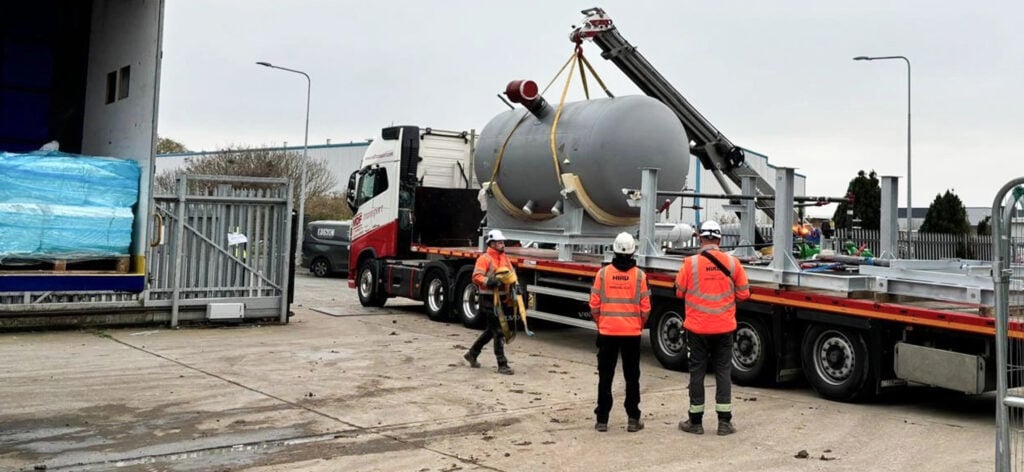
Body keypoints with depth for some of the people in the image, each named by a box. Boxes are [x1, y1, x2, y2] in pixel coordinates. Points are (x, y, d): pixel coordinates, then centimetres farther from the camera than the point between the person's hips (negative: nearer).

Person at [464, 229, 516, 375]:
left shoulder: (504, 258, 14)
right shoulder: (484, 258, -10)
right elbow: (476, 277, -18)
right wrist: (489, 281, -33)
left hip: (501, 298, 9)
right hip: (489, 299, -8)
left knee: (491, 330, 20)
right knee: (498, 332, -8)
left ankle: (472, 354, 36)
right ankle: (502, 365, -3)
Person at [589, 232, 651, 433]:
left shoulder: (603, 273, -5)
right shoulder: (639, 275, -6)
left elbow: (594, 305, -2)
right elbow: (645, 307, -3)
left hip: (607, 332, 0)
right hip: (632, 333, 0)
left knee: (605, 377, 8)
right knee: (631, 377, 11)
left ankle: (602, 420, 11)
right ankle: (633, 419, 14)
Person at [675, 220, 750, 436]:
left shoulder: (690, 263, -11)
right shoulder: (732, 263, -5)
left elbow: (679, 292, -1)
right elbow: (743, 293, 3)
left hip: (697, 328, -1)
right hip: (724, 328, 1)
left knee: (697, 372, 8)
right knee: (723, 371, 11)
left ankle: (695, 421, 15)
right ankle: (724, 422, 12)